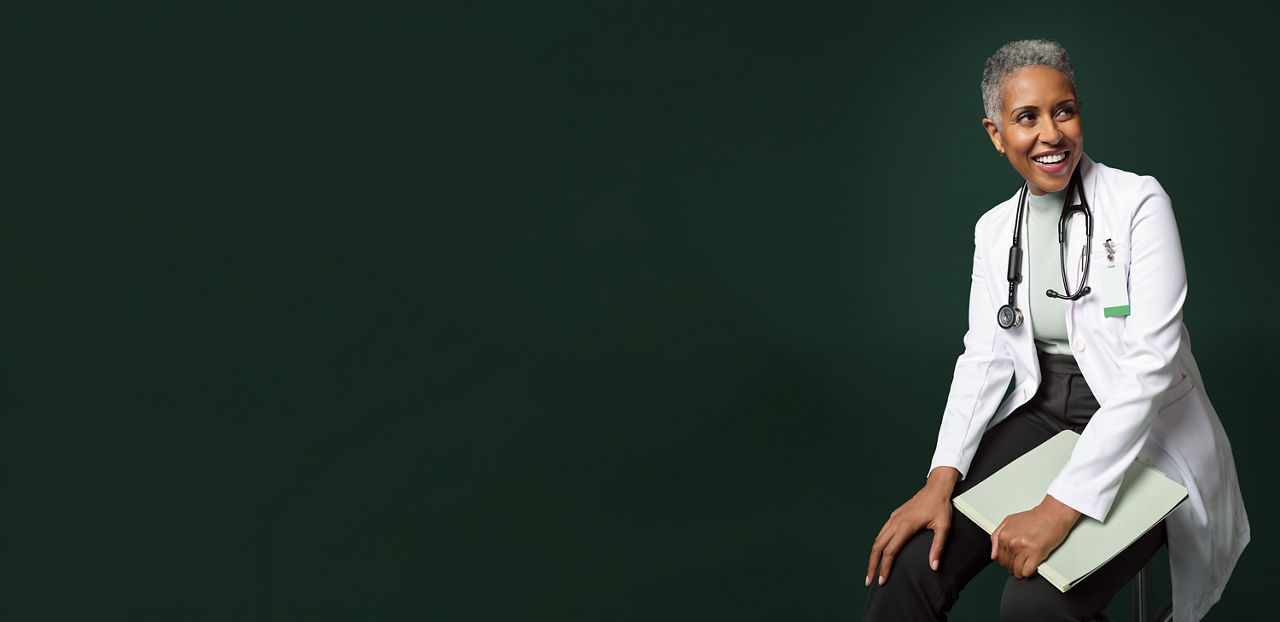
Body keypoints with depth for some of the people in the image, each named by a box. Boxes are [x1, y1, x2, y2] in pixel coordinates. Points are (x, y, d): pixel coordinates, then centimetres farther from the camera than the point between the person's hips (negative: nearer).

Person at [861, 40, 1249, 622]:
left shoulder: (1139, 203, -13)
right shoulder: (994, 229, 6)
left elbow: (1150, 365, -21)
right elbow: (984, 356, 4)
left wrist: (1062, 507, -29)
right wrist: (942, 479, -14)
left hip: (1141, 436, -5)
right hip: (1040, 417, 5)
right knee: (902, 569, -17)